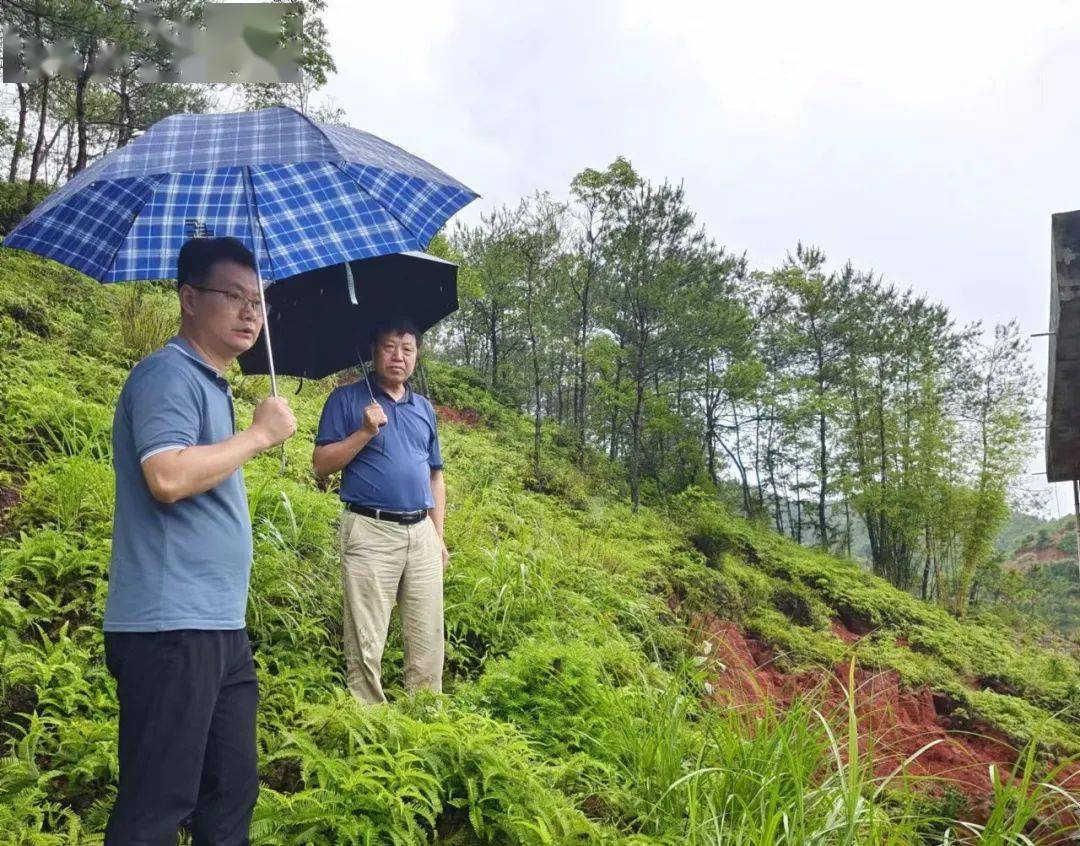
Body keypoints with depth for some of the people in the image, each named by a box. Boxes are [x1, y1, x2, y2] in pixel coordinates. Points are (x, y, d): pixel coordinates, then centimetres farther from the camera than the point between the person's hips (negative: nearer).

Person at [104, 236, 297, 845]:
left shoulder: (211, 384, 18)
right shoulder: (168, 374, -11)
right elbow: (167, 477, -27)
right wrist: (260, 434, -16)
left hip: (221, 629, 10)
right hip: (171, 632, -10)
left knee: (232, 795, 16)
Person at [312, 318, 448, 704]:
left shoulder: (424, 408, 18)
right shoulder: (347, 399, 3)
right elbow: (322, 464, -2)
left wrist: (439, 536, 15)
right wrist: (365, 432, -14)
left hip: (422, 533, 5)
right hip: (371, 531, -5)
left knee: (428, 640, 7)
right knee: (366, 644, -2)